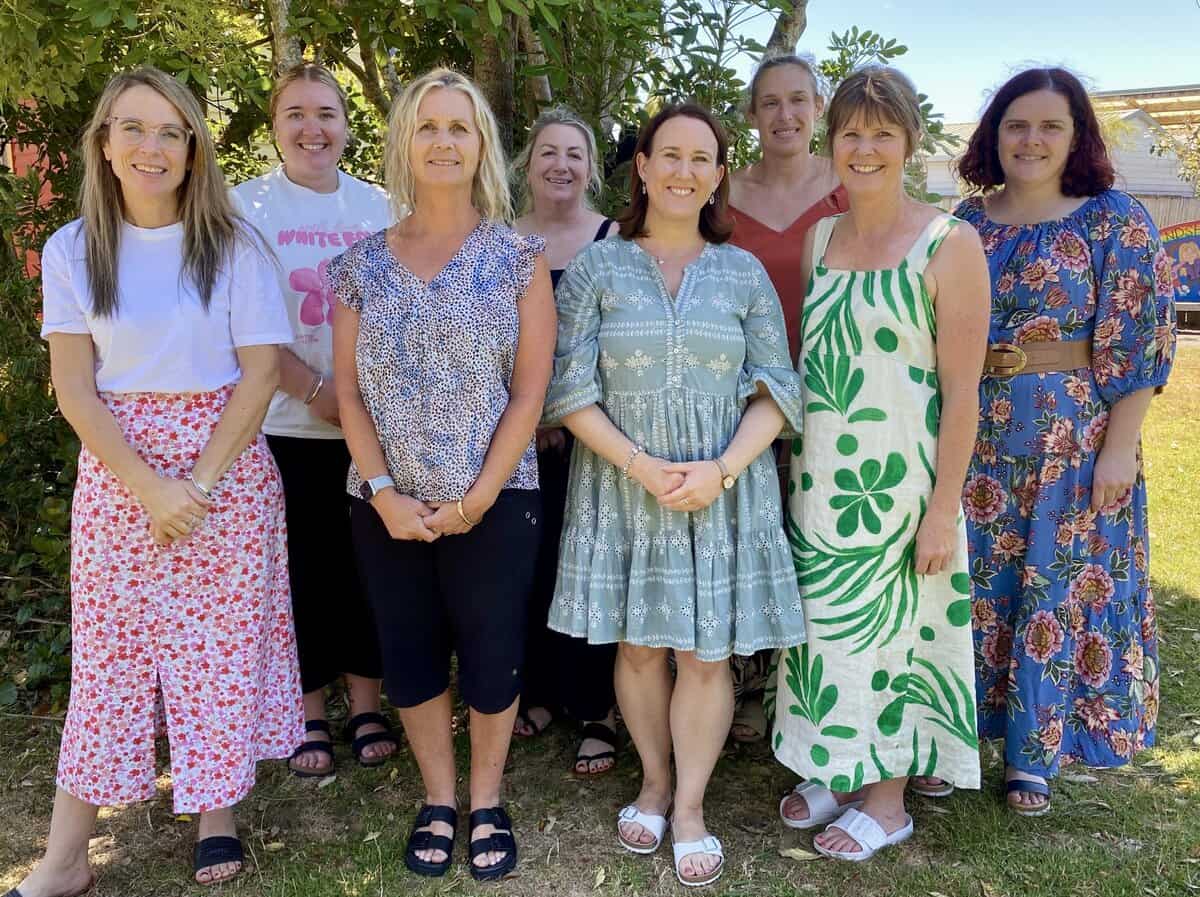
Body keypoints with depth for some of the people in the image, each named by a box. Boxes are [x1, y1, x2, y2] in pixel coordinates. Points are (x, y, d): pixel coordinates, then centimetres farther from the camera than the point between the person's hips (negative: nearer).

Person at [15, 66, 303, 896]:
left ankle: (219, 817, 21)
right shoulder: (72, 250, 2)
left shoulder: (233, 246, -2)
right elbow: (73, 389, -2)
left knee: (221, 638, 4)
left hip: (226, 462, -1)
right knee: (107, 646, 5)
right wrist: (151, 487, -13)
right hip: (115, 470, 1)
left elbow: (260, 374, -6)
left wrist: (198, 484, -13)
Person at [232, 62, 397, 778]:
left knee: (366, 564, 8)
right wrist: (317, 389, -16)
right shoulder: (246, 205, -1)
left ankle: (366, 707, 24)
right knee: (304, 567, 5)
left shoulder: (377, 205, 7)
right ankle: (311, 714, 21)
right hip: (289, 424, -2)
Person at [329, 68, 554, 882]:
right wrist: (384, 493, -9)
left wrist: (477, 496, -11)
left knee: (491, 658, 6)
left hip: (495, 501, -2)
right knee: (410, 658, 11)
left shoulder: (517, 256, -2)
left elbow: (530, 390, -5)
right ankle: (438, 801, 32)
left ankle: (487, 802, 30)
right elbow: (349, 391, 2)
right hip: (389, 506, 2)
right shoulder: (361, 263, 4)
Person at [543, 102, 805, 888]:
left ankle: (690, 805, 21)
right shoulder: (598, 268, 0)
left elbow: (775, 390, 1)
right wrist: (642, 465, -16)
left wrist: (721, 469, -15)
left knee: (708, 651, 4)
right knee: (639, 645, 10)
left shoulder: (744, 273, 4)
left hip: (724, 491, 1)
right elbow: (571, 390, -5)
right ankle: (654, 781, 31)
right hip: (623, 488, 0)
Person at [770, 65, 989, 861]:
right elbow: (804, 361, 11)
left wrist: (942, 508, -14)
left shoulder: (949, 244, -10)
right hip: (817, 476, 5)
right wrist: (794, 467, 7)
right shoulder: (818, 240, 6)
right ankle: (838, 771, 34)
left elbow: (961, 390, -12)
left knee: (891, 624, 7)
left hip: (898, 476, -5)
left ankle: (888, 798, 27)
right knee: (826, 623, 14)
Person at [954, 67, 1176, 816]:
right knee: (969, 590, 11)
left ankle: (1034, 756, 21)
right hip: (973, 438, 4)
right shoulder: (966, 222, 6)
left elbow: (1139, 342, -8)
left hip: (1072, 441, -3)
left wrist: (1120, 446, -13)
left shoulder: (1116, 220, -5)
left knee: (1057, 595, 5)